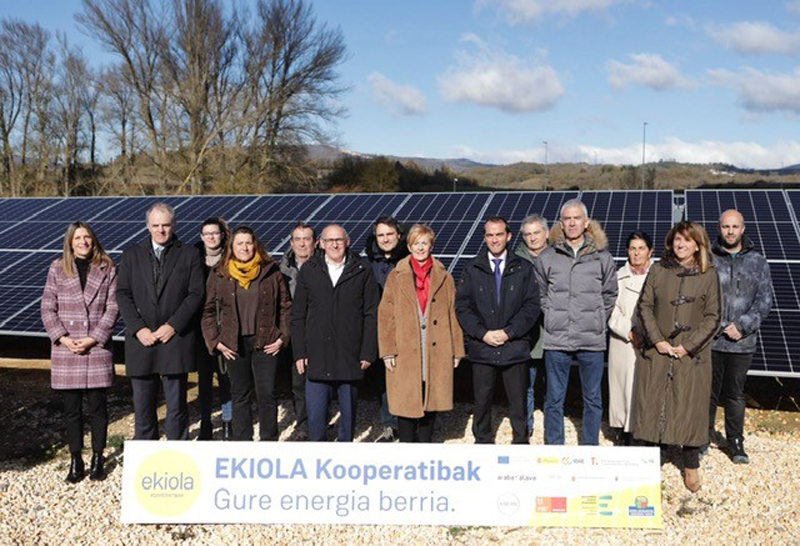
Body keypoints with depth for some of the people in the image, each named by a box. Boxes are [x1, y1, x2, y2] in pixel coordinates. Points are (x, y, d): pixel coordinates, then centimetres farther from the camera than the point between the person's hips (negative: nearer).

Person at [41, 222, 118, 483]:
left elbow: (112, 308, -1)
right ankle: (75, 460, 18)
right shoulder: (58, 269, 5)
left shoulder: (107, 269, 3)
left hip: (97, 348, -1)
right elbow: (47, 308, 3)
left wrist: (94, 338, -10)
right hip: (65, 350, 1)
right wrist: (63, 338, -9)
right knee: (72, 409, 6)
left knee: (97, 406, 3)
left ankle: (98, 458, 17)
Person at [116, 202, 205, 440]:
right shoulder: (132, 255, 12)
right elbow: (123, 294, 4)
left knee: (177, 406, 2)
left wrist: (172, 326, -11)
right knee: (143, 406, 7)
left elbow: (196, 294, -2)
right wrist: (138, 329, -8)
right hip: (141, 340, 2)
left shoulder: (190, 254, 6)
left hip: (175, 339, -2)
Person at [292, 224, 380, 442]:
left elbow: (372, 314, 1)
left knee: (348, 411, 10)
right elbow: (298, 315, 8)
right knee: (315, 414, -1)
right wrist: (299, 352, 1)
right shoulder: (309, 270, 7)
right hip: (316, 357, 1)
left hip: (350, 357, -1)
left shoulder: (362, 270, 2)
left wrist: (368, 352, -4)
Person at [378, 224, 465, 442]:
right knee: (406, 403, 0)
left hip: (436, 354, 2)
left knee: (430, 402, 7)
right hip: (405, 353, -1)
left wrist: (457, 350, 5)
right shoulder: (396, 277, 4)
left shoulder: (444, 278, 9)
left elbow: (453, 316, 9)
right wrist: (387, 350, -6)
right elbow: (385, 315, 1)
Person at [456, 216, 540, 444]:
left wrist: (508, 332, -10)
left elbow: (532, 306, 0)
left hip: (515, 346, 0)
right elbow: (462, 306, 2)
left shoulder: (524, 268, 5)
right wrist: (483, 333, -9)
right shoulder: (472, 269, 6)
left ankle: (521, 443, 18)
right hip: (482, 347, 1)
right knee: (482, 400, 8)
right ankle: (482, 442, 22)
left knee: (518, 402, 5)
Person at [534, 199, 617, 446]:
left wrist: (598, 321, 6)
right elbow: (539, 295, 10)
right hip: (556, 340, 0)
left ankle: (590, 449, 23)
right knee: (554, 399, 7)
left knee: (593, 399, 10)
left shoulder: (602, 257, 3)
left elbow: (610, 295, 11)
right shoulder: (547, 257, 2)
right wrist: (551, 319, 3)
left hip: (592, 341, 1)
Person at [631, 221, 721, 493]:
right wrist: (657, 340, -8)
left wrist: (688, 346, -10)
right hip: (656, 352, 1)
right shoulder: (658, 270, 4)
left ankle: (691, 466, 19)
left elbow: (712, 316, -1)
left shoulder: (708, 275, 0)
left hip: (692, 355, -1)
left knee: (690, 408, 4)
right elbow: (644, 306, 3)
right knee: (651, 406, 5)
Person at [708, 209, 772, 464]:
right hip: (710, 340, -1)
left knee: (735, 394, 10)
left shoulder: (758, 262, 6)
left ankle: (736, 443, 21)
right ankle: (704, 437, 22)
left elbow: (765, 300, 1)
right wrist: (721, 327, -10)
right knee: (708, 392, 8)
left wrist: (742, 326, -12)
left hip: (742, 342, 1)